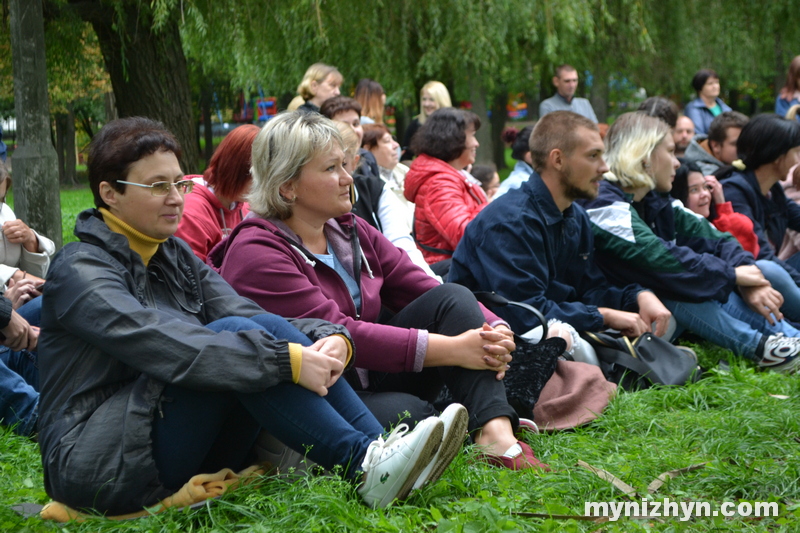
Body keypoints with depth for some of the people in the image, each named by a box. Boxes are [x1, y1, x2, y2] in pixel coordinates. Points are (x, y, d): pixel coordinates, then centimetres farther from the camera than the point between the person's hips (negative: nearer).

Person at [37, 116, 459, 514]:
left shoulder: (175, 256, 15)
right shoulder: (80, 271, -10)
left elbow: (248, 313, -1)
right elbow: (169, 348, -27)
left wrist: (329, 338, -21)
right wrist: (289, 360, -32)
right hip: (96, 463, -7)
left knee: (266, 329, -13)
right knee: (233, 334, -24)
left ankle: (379, 446, -22)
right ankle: (364, 468, -30)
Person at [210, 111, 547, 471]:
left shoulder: (351, 231, 11)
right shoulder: (257, 254, -14)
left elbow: (419, 287, 4)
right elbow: (336, 333, -23)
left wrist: (496, 331, -16)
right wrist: (450, 349, -26)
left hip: (373, 381, 8)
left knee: (453, 298, -11)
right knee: (405, 413, -37)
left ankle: (497, 431, -28)